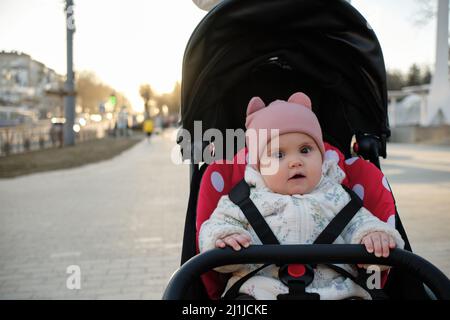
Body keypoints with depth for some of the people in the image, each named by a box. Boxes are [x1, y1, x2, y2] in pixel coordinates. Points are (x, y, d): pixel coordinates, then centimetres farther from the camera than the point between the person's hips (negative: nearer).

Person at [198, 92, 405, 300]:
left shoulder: (334, 197, 18)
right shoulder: (247, 200, 14)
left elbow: (358, 223, 15)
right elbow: (219, 224, 12)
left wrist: (374, 234, -9)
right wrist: (224, 237, -13)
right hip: (260, 289, 0)